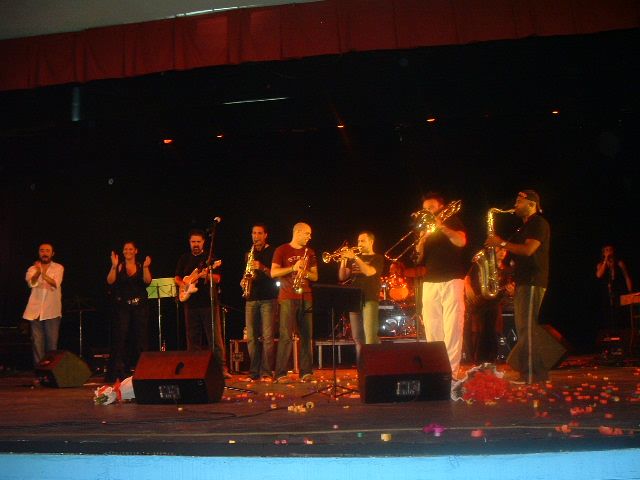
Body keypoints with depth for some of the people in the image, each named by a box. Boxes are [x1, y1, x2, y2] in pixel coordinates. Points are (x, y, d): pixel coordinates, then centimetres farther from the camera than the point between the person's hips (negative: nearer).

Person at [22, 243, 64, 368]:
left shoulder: (58, 268, 6)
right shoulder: (32, 269, 9)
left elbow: (56, 283, -13)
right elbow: (31, 283, -12)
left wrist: (43, 274, -32)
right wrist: (38, 272, -34)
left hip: (52, 311, -1)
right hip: (35, 311, 2)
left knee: (52, 343, -3)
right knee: (37, 343, 1)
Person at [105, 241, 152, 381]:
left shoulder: (141, 267, 10)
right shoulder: (119, 267, 7)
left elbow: (147, 281, -6)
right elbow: (110, 281, -7)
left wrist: (145, 267, -19)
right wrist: (114, 266, -18)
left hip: (140, 306, 1)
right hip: (122, 307, -1)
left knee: (141, 337, 1)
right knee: (120, 337, -6)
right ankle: (119, 372, -3)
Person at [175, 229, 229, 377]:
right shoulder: (184, 259, 14)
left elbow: (217, 278, -3)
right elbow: (177, 277, 17)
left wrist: (206, 275, -23)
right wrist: (182, 285, -4)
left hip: (208, 302, -4)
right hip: (191, 303, 4)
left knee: (215, 337, -8)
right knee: (193, 339, 7)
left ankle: (222, 368, -10)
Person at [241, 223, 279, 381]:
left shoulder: (272, 252, 3)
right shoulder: (249, 254, 19)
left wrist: (262, 268, -18)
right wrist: (243, 282, 6)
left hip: (268, 299, -5)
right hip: (251, 299, 5)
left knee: (267, 337, -9)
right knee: (251, 337, 3)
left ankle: (267, 373, -8)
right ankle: (253, 372, 8)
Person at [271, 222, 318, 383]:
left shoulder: (309, 252, 16)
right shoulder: (282, 250, 2)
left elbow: (315, 276, 15)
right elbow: (273, 273, -6)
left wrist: (306, 272, -7)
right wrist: (293, 268, -17)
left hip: (306, 297, 5)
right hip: (288, 297, -5)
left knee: (306, 335, 4)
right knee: (286, 335, -9)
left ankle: (306, 372, 10)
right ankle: (281, 373, -6)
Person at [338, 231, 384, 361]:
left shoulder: (377, 258, 4)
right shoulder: (353, 259, 19)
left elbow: (369, 272, -16)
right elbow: (342, 277, 11)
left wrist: (355, 257, -17)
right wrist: (343, 261, -2)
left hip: (369, 299, -6)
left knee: (370, 336, -15)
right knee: (357, 337, 7)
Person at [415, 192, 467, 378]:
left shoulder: (452, 222, 9)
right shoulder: (426, 229, 21)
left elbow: (461, 241, -12)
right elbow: (419, 259, 13)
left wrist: (441, 226, -16)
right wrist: (421, 241, -4)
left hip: (451, 281, -5)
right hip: (430, 284, 5)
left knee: (452, 328, -12)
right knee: (432, 330, 3)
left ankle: (451, 371, -14)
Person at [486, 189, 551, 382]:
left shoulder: (539, 223, -6)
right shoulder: (524, 227, 24)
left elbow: (528, 250, -19)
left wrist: (502, 243, -12)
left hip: (532, 281, -10)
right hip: (522, 281, 10)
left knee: (527, 328, -15)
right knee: (522, 329, 9)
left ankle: (535, 375, -15)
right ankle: (524, 371, 13)